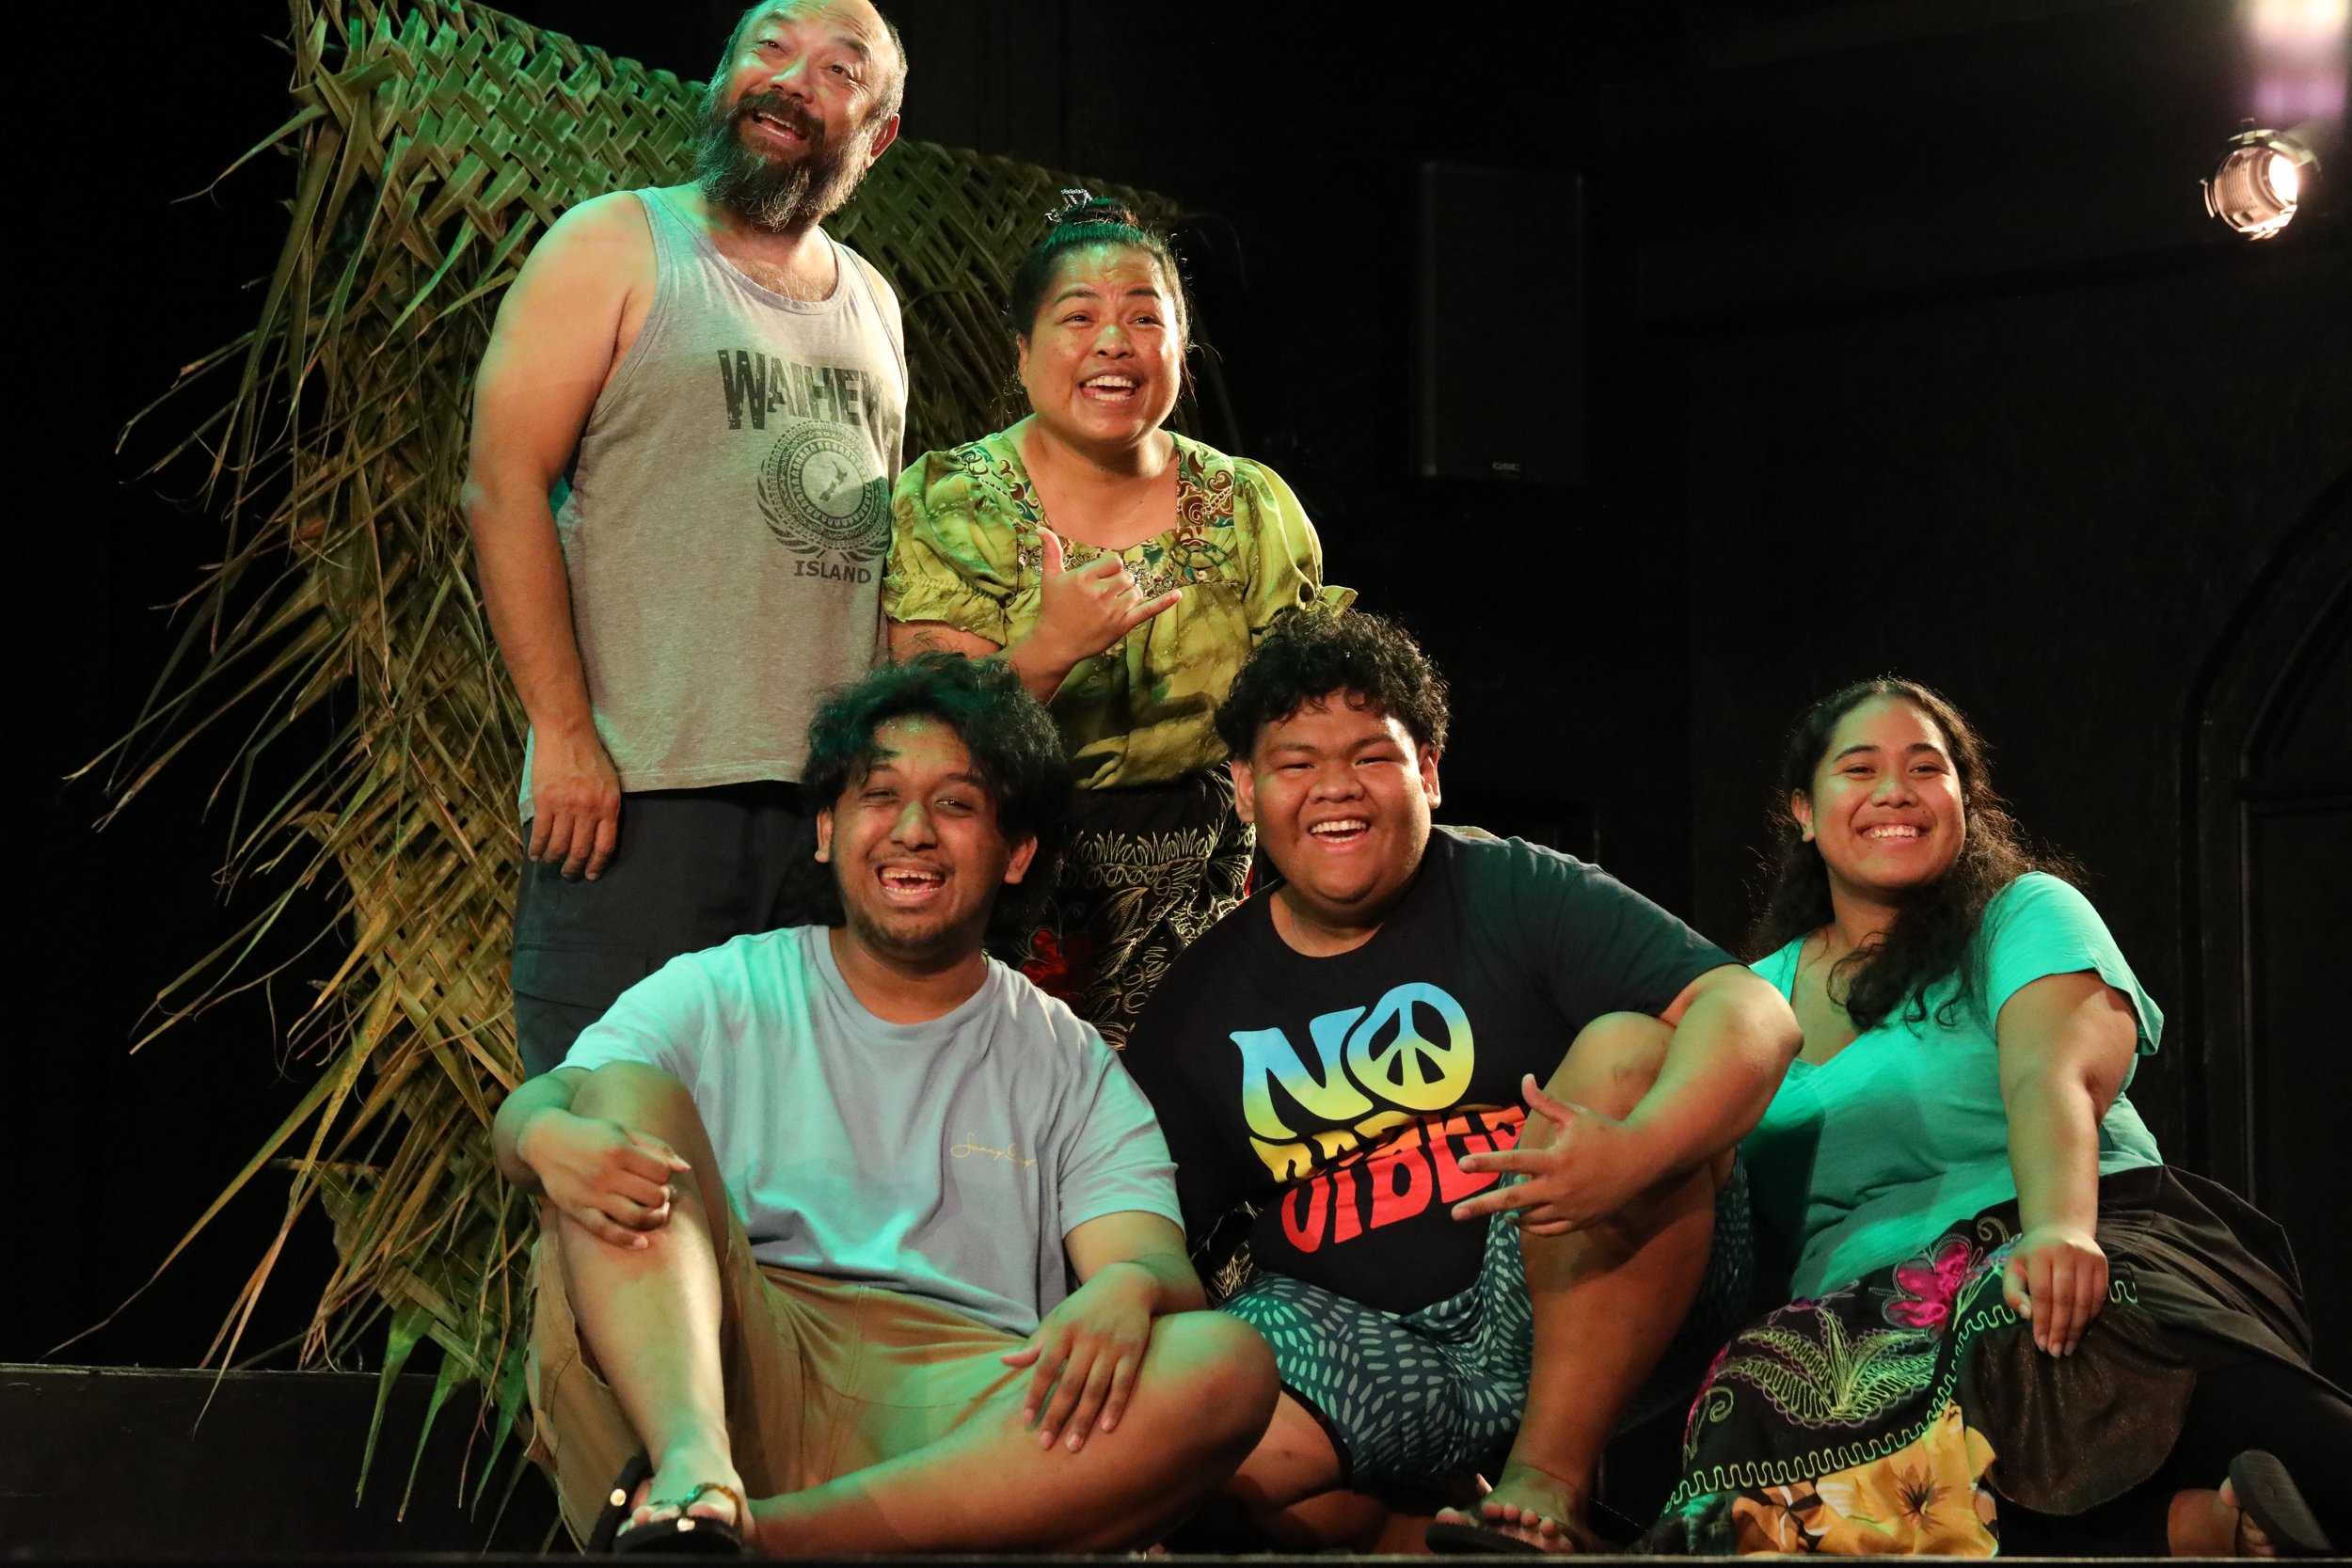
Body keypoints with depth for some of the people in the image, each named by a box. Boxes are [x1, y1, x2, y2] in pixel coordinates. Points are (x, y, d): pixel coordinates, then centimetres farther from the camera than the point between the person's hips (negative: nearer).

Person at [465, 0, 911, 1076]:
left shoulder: (871, 302, 20)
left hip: (838, 801, 5)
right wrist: (563, 732, -13)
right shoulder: (615, 248, 3)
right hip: (638, 786, -5)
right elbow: (503, 484, -5)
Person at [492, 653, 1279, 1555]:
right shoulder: (718, 997, 18)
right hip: (712, 1363, 0)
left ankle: (768, 1532, -36)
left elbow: (1164, 1267, 5)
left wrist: (1128, 1287, -22)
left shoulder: (1075, 1073, 19)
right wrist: (548, 1134, -24)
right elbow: (525, 1112, 4)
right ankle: (693, 1477, -43)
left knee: (1228, 1368, -26)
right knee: (628, 1091, -17)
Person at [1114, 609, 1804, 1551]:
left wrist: (1635, 1152, -36)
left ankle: (1549, 1479, -27)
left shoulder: (1516, 897, -2)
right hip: (1356, 1337, 2)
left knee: (1628, 1046, -27)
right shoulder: (1207, 996, 11)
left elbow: (1752, 1013, -16)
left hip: (1574, 1322, -2)